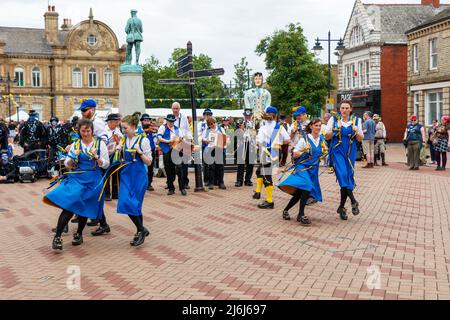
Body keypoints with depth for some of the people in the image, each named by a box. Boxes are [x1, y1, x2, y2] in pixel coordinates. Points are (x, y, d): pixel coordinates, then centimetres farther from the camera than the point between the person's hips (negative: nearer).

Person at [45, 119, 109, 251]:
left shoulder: (100, 144, 0)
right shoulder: (75, 144, 7)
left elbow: (106, 164, -1)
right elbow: (68, 164, 8)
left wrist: (96, 157, -17)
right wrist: (73, 158, -12)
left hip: (93, 180, -1)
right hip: (76, 178, 1)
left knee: (84, 208, 6)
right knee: (68, 206, -14)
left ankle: (79, 234, 29)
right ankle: (57, 237, -11)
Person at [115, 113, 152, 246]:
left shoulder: (143, 140, -9)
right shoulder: (123, 139, 5)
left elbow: (149, 162, -7)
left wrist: (139, 152, -20)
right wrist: (118, 151, -3)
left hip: (139, 175, -5)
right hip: (126, 174, 5)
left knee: (135, 204, -4)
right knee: (125, 202, -4)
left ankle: (140, 230, 13)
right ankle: (141, 230, 11)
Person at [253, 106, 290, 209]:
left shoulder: (263, 128, -10)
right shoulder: (279, 127, 0)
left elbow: (259, 142, -19)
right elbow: (288, 140, -3)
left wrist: (264, 142, 4)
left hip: (267, 155, -5)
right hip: (275, 154, 5)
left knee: (267, 177, 0)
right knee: (260, 171, 25)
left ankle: (269, 201, 2)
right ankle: (258, 192, 26)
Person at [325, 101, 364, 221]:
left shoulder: (356, 120, 6)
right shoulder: (334, 119, 2)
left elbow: (361, 139, 8)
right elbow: (327, 137, 3)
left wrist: (356, 132, -13)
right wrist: (333, 131, -16)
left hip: (350, 152, 2)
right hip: (337, 151, -2)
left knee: (348, 177, 3)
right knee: (342, 174, -23)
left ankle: (342, 207, 14)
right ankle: (353, 201, -13)